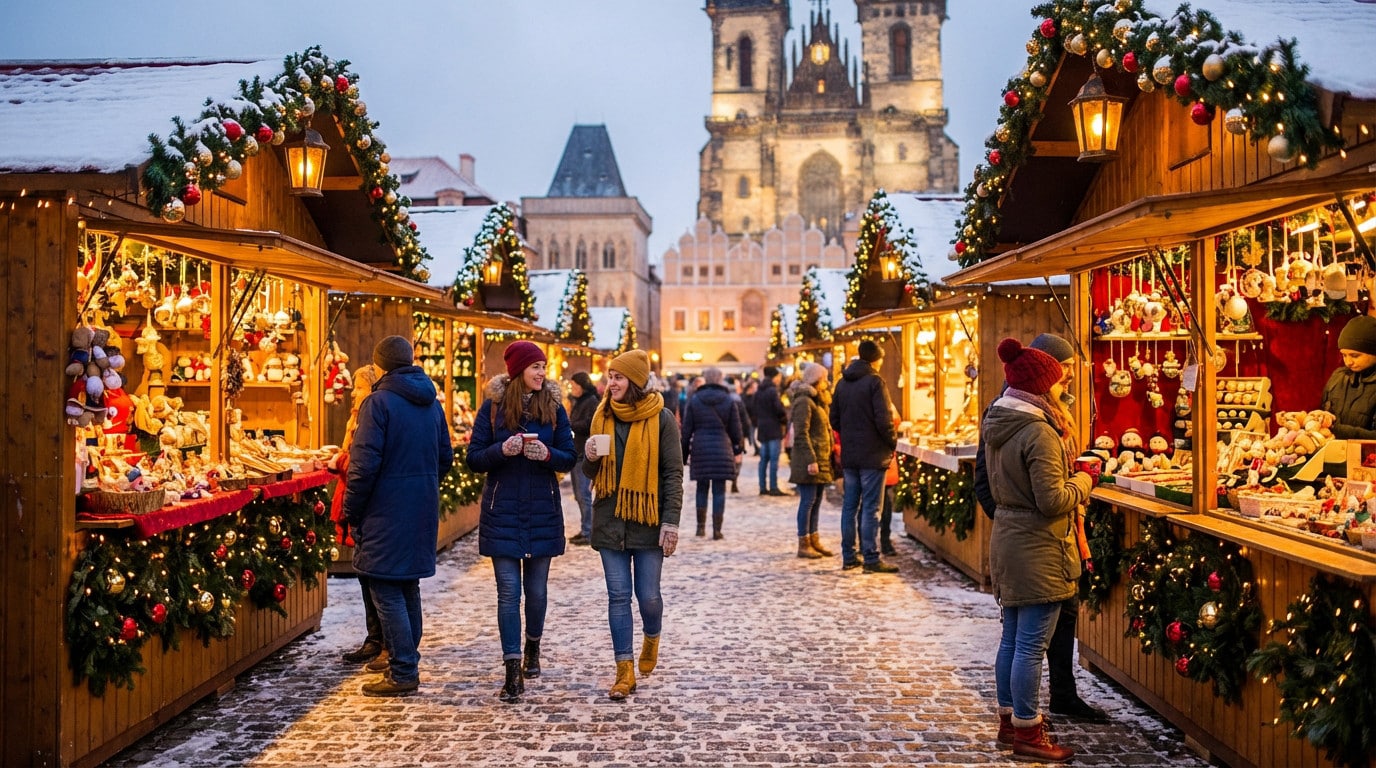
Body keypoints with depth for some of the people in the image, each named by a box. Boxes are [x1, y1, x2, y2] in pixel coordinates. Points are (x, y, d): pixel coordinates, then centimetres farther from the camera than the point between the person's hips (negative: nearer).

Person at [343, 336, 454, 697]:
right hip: (422, 510, 8)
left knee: (386, 590, -1)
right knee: (408, 587, 18)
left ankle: (403, 673, 0)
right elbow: (445, 457, 14)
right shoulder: (432, 403, 10)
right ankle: (406, 662, 27)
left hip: (386, 512, -7)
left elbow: (364, 465, -18)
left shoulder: (378, 402, -13)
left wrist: (351, 511, -8)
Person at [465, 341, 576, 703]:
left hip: (542, 510, 2)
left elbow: (569, 458, 3)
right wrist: (502, 450, -20)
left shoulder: (553, 407, 2)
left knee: (537, 588, 11)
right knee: (508, 591, -4)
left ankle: (532, 648, 37)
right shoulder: (493, 406, -2)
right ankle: (513, 672, 0)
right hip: (502, 512, -1)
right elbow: (474, 459, -2)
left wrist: (548, 454, -17)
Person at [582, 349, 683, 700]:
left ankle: (652, 638, 34)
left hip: (647, 519, -3)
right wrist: (590, 458, -8)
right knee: (618, 595, 3)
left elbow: (674, 473, -6)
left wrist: (671, 521, -13)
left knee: (648, 594, 2)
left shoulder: (661, 418, -6)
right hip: (610, 519, 4)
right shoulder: (602, 416, 8)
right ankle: (625, 671, 9)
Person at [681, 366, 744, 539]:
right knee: (719, 490, 2)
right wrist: (738, 450, 15)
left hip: (700, 448, 1)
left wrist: (684, 453, 9)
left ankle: (701, 526, 15)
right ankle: (717, 530, 1)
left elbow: (687, 429, 2)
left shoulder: (694, 400, 1)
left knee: (702, 488, 13)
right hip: (722, 450, -1)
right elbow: (735, 429, 3)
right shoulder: (728, 400, 0)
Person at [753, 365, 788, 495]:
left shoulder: (758, 392, 12)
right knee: (774, 459, -7)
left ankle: (763, 487, 11)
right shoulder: (772, 390, -12)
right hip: (774, 428, -8)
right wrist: (785, 421, 2)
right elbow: (779, 409, -15)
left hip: (762, 429, 8)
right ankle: (773, 488, -9)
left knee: (764, 459, 10)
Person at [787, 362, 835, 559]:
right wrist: (811, 460, -23)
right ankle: (803, 545, -2)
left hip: (821, 460, 10)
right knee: (808, 501, -6)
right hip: (809, 461, -10)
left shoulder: (816, 401, 20)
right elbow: (801, 434, -19)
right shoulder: (804, 402, -12)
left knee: (816, 501, 12)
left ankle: (814, 541, 18)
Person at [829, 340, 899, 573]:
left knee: (849, 506, 10)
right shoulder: (874, 382, -12)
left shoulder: (842, 383, 10)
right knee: (870, 508, -3)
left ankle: (848, 557, 14)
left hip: (848, 455, 6)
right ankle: (871, 559, -1)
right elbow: (883, 420, -17)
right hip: (872, 454, -6)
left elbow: (834, 420, 13)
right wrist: (893, 442, -3)